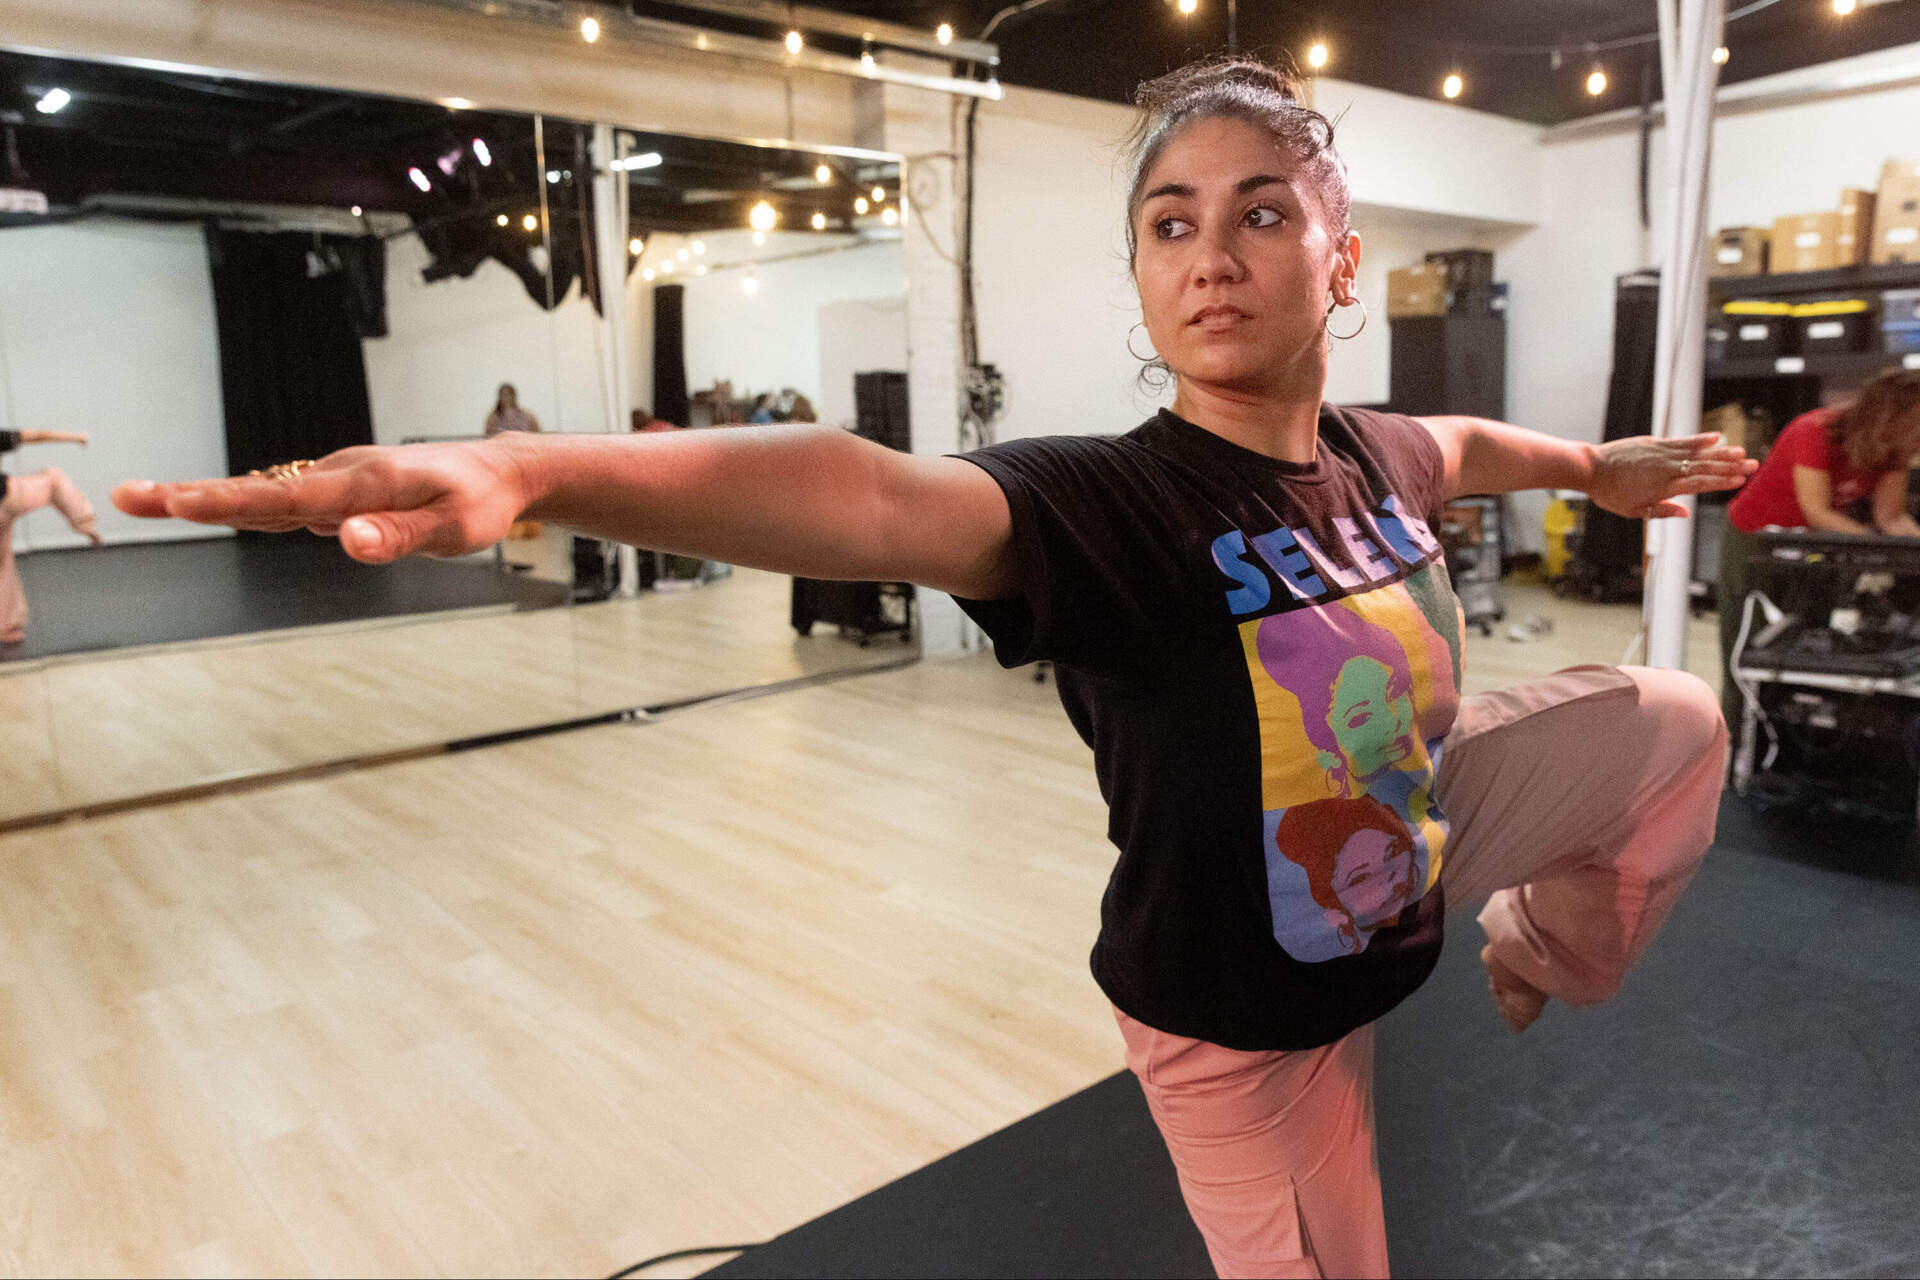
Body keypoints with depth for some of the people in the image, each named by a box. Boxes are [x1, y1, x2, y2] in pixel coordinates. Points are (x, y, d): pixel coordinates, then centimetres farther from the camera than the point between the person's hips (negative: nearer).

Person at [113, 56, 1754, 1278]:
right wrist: (526, 470, -66)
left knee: (1673, 720, 21)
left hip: (1422, 836, 7)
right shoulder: (1104, 502, -31)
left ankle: (1539, 956, 45)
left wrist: (1597, 463, 36)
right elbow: (869, 496, -51)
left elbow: (1457, 445, 15)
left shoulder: (1367, 460, -10)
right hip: (1237, 1013, -6)